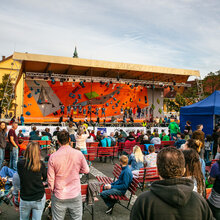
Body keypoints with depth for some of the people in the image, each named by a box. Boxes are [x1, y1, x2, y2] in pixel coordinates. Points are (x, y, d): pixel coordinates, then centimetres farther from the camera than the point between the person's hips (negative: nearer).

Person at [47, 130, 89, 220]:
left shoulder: (53, 157, -14)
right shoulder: (78, 153, -11)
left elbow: (50, 178, -6)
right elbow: (86, 170, 1)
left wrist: (52, 189, 12)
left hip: (59, 196, 0)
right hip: (75, 194, 1)